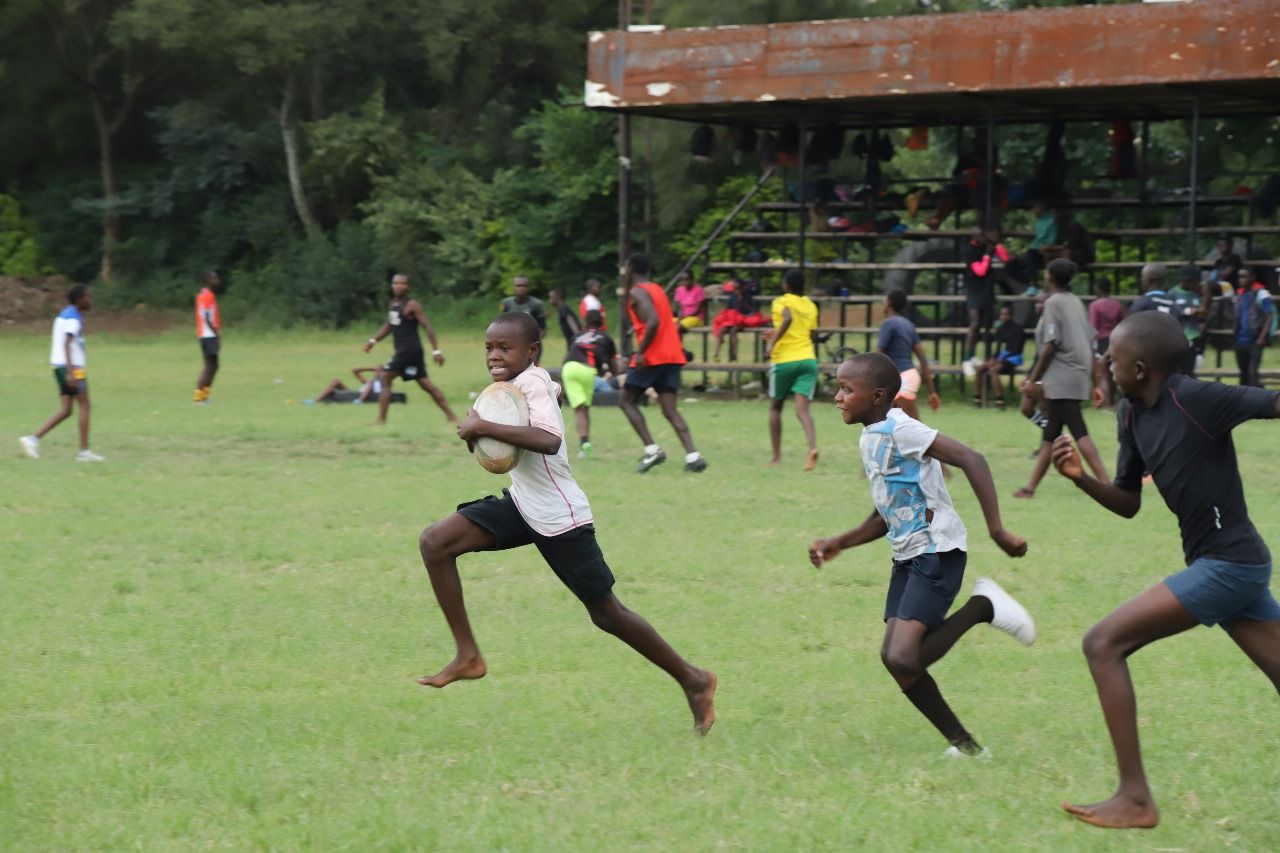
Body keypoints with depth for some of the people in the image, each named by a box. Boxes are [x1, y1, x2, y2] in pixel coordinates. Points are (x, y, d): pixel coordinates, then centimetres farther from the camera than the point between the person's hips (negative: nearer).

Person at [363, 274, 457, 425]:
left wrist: (436, 350, -20)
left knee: (384, 378, -8)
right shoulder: (394, 303, 14)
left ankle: (381, 419, -6)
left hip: (409, 350, -9)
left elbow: (427, 326, -15)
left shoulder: (411, 305, -13)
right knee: (426, 384, 10)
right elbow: (389, 326, 26)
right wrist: (374, 340, 14)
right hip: (403, 350, 9)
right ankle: (451, 415, 12)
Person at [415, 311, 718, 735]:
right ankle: (468, 656, -1)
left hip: (559, 517, -9)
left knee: (606, 613, 1)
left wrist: (484, 427, -35)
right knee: (435, 543, -7)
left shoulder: (533, 383, -20)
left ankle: (693, 680, 18)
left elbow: (549, 440, -37)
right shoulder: (512, 384, 6)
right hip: (521, 504, 9)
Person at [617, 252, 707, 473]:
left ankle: (652, 449, -7)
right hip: (673, 356, 7)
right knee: (669, 409, 2)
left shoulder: (637, 292, -6)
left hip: (651, 357, -7)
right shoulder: (658, 290, 20)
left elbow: (653, 321, -21)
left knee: (627, 401, 7)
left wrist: (640, 351, -19)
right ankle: (692, 455, -16)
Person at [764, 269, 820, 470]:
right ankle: (812, 447, -32)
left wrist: (772, 343, -24)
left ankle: (777, 456, 17)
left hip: (784, 360, -4)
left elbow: (788, 319, -25)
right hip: (808, 359, 4)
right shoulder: (811, 306, 14)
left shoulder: (782, 302, -4)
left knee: (775, 407, 15)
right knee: (802, 409, -6)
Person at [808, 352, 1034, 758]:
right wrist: (839, 543, 12)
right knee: (897, 659, 3)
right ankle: (963, 744, 13)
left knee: (902, 659, -21)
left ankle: (982, 607, -3)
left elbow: (970, 459, -24)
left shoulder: (900, 430, -16)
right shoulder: (870, 439, 13)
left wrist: (997, 529, -28)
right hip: (907, 556, 9)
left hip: (937, 553, -9)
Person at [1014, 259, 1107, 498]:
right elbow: (1090, 342, 14)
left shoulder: (1054, 303, -10)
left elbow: (1050, 346, -15)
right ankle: (1031, 487, 18)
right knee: (1050, 435, 13)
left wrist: (1033, 380, -10)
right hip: (1079, 375, 9)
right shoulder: (1076, 302, 14)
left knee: (1079, 433, -13)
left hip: (1061, 378, -9)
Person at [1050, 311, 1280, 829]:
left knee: (1104, 644, -9)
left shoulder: (1197, 399, -18)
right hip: (1234, 566, 9)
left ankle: (1134, 798, -5)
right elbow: (1129, 504, 16)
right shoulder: (1132, 415, 7)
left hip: (1228, 564, -9)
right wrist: (1081, 478, -1)